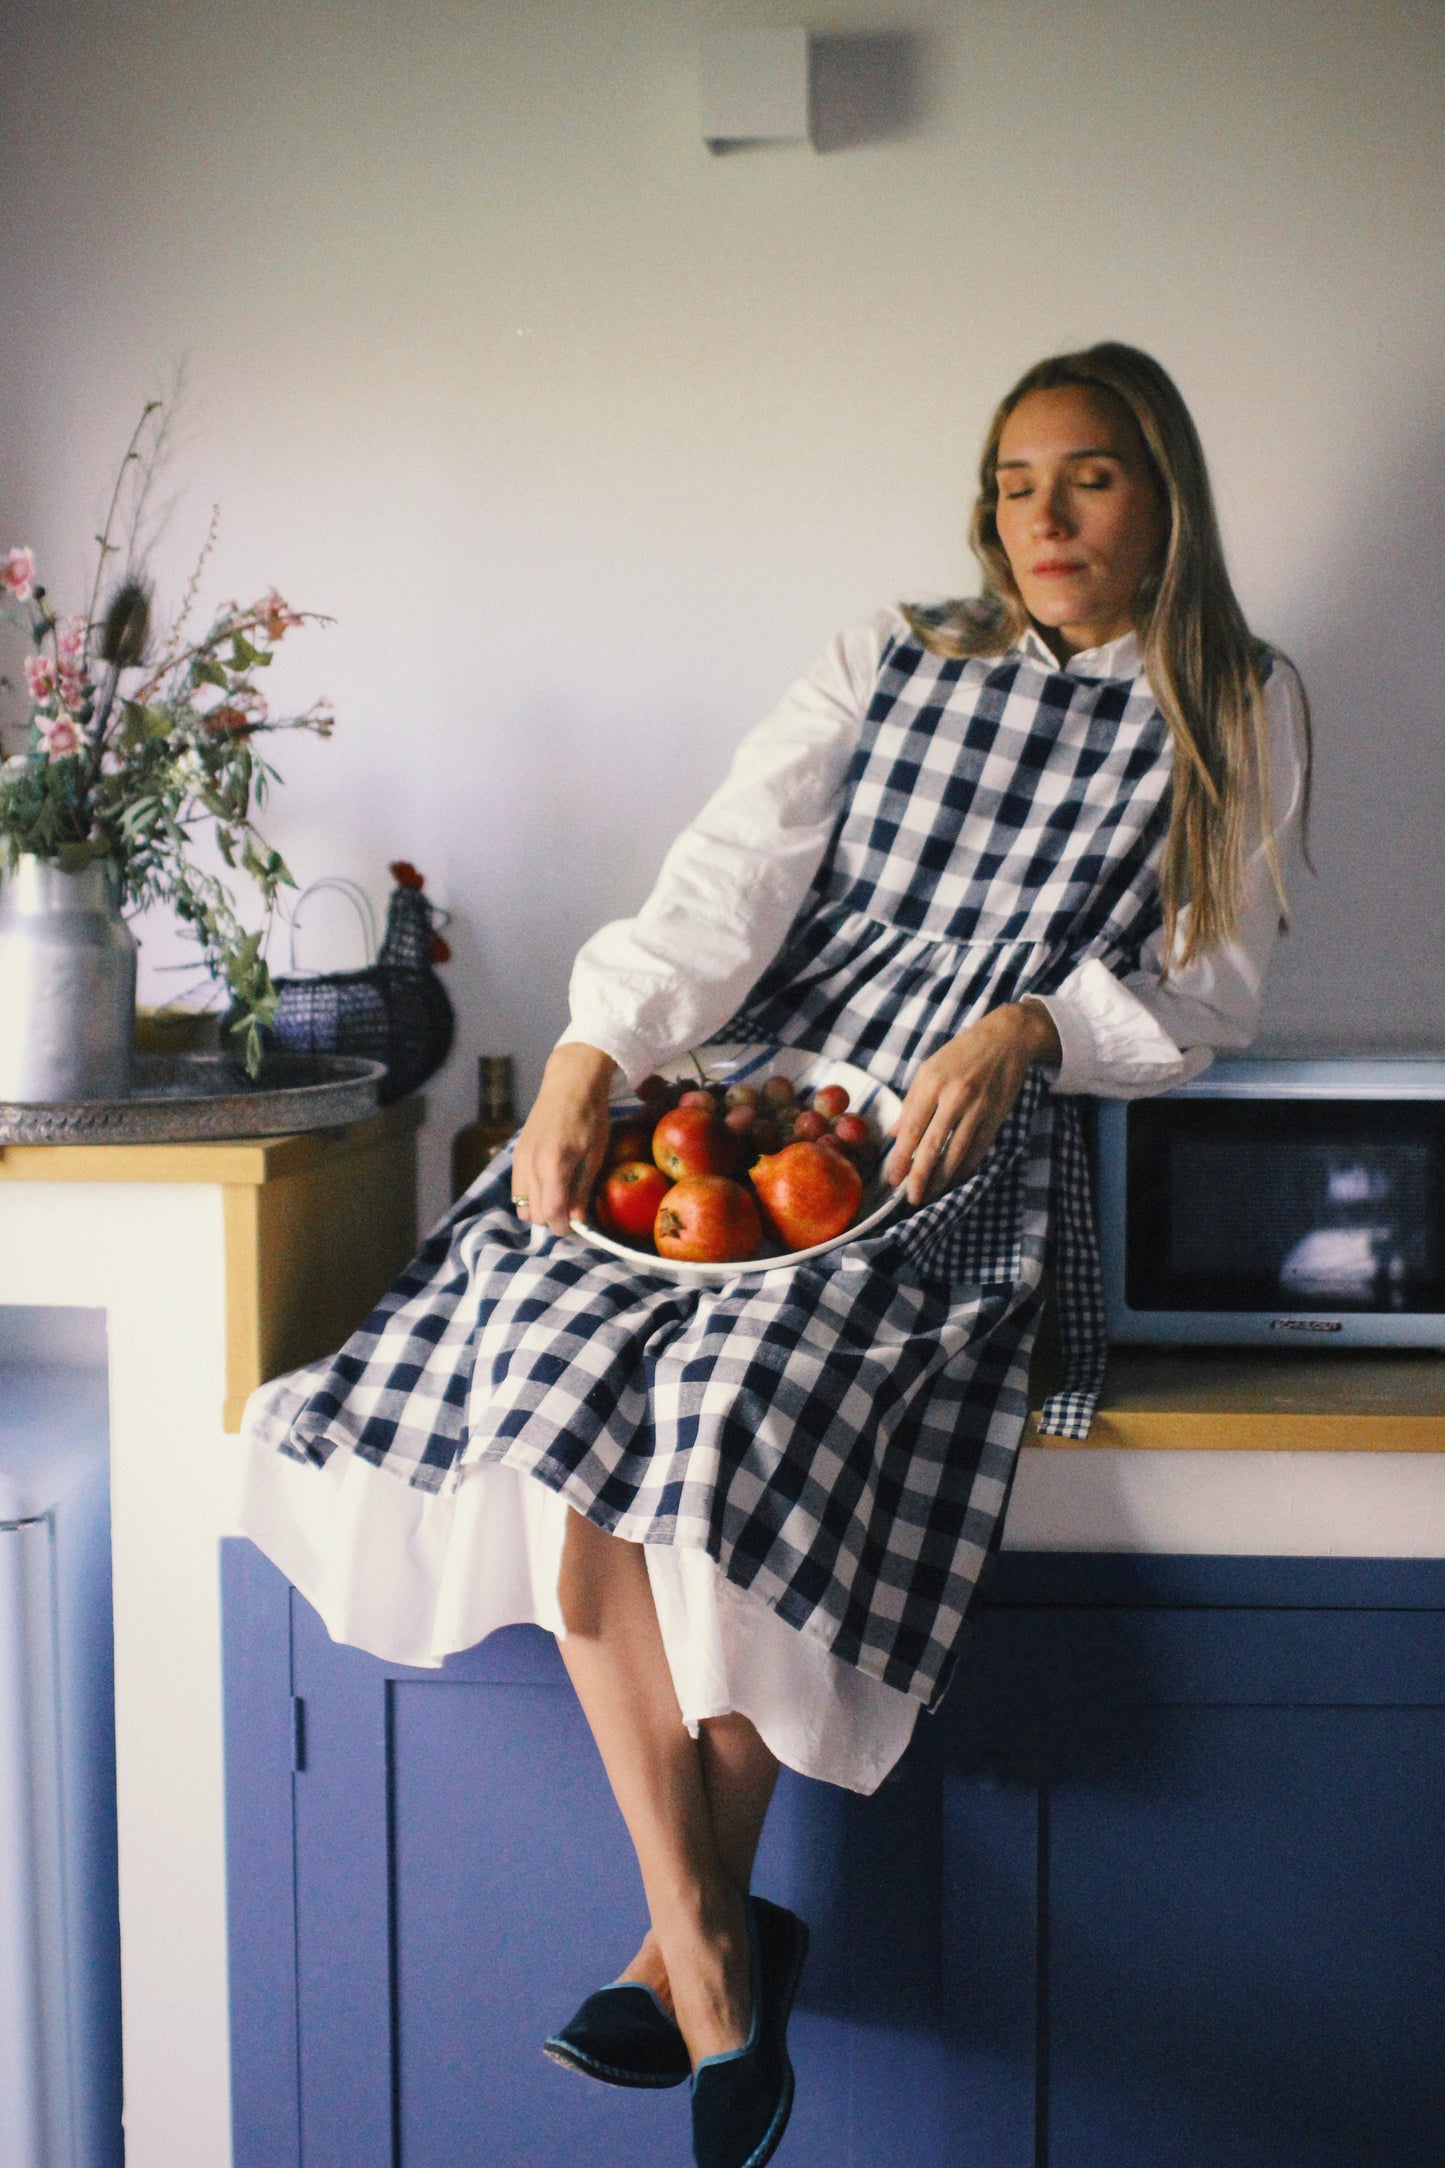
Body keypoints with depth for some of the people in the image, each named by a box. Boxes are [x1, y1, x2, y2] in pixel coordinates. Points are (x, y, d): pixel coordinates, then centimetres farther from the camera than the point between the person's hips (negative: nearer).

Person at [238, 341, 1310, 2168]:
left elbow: (1207, 990, 9)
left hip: (974, 1138, -3)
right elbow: (731, 873, 4)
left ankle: (693, 1936, -10)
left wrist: (1031, 1024, -11)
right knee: (551, 1346, -25)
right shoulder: (890, 659, 17)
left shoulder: (1238, 716, 15)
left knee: (740, 1397, -31)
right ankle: (717, 1953, -19)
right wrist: (591, 1058, -11)